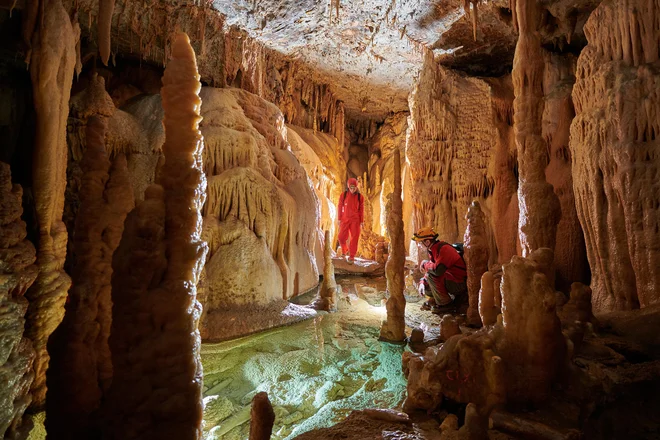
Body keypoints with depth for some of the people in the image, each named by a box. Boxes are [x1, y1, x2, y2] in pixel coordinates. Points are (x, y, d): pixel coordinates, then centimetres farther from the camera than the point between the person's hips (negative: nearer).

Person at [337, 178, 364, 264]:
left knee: (354, 238, -2)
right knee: (341, 237, -1)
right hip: (345, 219, 0)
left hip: (355, 220, 0)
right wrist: (339, 219, 1)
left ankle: (352, 256, 9)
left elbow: (361, 209, 3)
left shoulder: (360, 196, 0)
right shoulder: (343, 195, -1)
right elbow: (340, 207, 3)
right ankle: (345, 250, 29)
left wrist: (362, 221, 3)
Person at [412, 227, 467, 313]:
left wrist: (425, 264, -18)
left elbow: (437, 270, -37)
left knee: (431, 275, -27)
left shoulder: (444, 248, -24)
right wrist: (423, 282, -3)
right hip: (448, 280, 9)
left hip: (459, 284, -9)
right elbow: (432, 268, 12)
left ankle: (445, 304, -15)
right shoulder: (432, 250, 5)